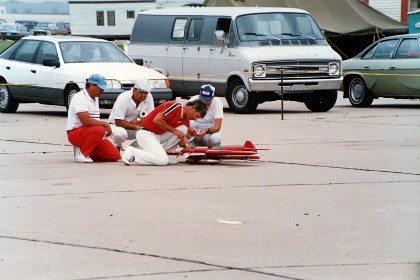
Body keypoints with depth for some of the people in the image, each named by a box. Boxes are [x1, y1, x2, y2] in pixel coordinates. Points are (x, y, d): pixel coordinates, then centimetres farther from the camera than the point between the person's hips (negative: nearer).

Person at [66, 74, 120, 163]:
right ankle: (81, 154, -22)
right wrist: (105, 124, -16)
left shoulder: (95, 98, 15)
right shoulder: (80, 98, -15)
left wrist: (106, 126, 1)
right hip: (76, 132, -9)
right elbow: (86, 121, -25)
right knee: (100, 130, -38)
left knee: (115, 156, -4)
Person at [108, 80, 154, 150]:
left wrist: (138, 120, -24)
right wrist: (136, 127, -26)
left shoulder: (148, 97, -12)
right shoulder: (123, 98, -25)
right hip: (116, 126, -5)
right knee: (120, 133, -38)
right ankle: (116, 147, -3)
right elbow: (118, 122, -26)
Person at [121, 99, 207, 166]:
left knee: (183, 129, 0)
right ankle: (132, 153, -11)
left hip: (159, 135, 9)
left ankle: (162, 153, -1)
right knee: (163, 160, -23)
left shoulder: (185, 120, 11)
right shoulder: (176, 106, -15)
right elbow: (157, 120, -22)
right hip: (146, 134, -9)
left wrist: (183, 142, -10)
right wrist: (174, 131, -17)